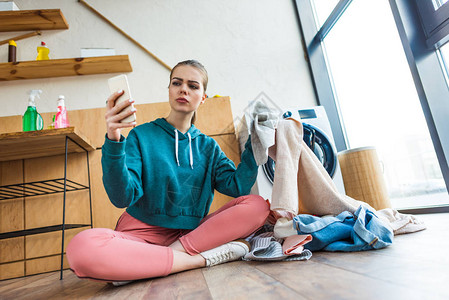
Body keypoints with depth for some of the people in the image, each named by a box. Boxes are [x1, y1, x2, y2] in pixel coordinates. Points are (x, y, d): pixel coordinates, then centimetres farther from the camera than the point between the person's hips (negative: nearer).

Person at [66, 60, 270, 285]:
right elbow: (123, 197, -13)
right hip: (143, 235, -2)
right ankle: (202, 258, -23)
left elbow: (238, 186, -2)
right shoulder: (142, 135, 0)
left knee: (257, 205, -16)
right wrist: (113, 142, -26)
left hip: (191, 232, 3)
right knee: (81, 248, -33)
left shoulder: (207, 146, 10)